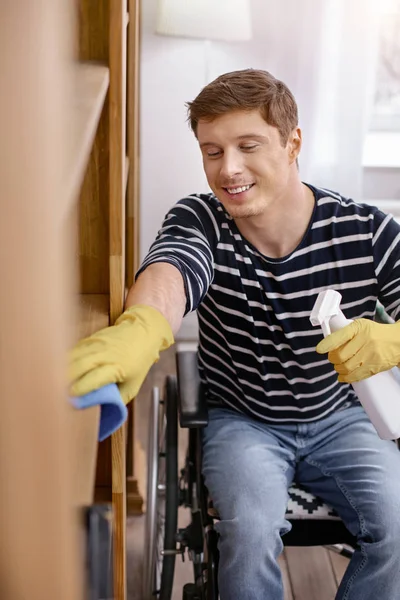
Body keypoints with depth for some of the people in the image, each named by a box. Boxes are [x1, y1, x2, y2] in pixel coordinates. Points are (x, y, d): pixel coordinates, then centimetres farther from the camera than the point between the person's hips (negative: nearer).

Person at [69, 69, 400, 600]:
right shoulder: (198, 221, -16)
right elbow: (170, 270, -40)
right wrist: (142, 326, -64)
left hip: (338, 420, 2)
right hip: (241, 421, -1)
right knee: (252, 528, -27)